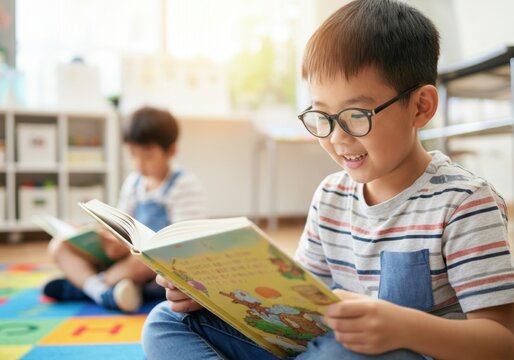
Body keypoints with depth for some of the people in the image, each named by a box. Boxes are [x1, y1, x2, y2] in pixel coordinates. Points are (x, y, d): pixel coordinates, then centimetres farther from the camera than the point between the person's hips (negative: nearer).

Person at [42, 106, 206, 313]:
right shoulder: (133, 181, 13)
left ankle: (78, 285, -19)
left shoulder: (185, 185, -7)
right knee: (59, 245, -4)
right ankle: (102, 291, -32)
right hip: (129, 259, 6)